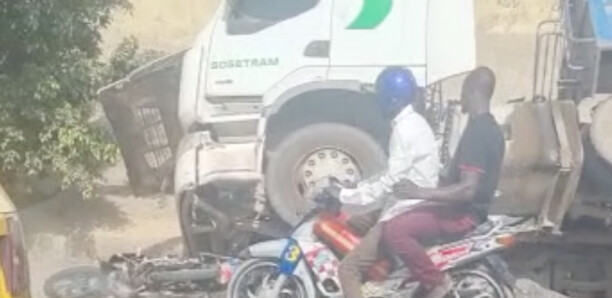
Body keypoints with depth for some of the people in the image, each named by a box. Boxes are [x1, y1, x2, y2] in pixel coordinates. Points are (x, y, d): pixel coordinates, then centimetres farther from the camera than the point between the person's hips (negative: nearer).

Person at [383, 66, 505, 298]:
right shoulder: (490, 127, 10)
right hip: (468, 208, 11)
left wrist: (419, 193, -26)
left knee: (394, 230, -21)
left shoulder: (476, 132, -22)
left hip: (464, 214, -11)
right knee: (402, 219, 21)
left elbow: (467, 189, -29)